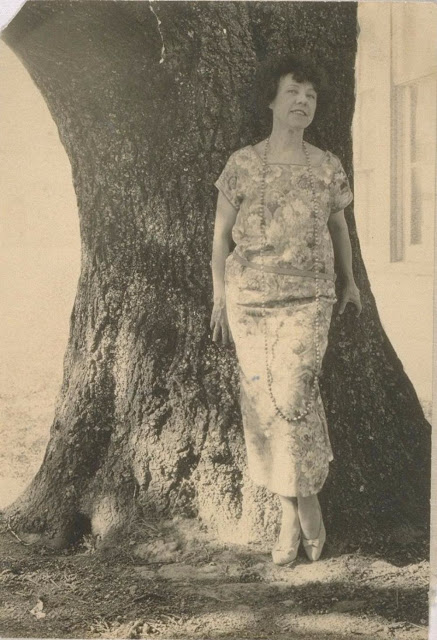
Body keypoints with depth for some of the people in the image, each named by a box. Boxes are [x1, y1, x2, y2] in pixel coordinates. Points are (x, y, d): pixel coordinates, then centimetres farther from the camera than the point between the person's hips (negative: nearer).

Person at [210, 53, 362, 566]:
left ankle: (308, 499, 4)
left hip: (308, 299, 0)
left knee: (293, 394, -18)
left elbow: (338, 226, 20)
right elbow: (221, 235, 6)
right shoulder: (242, 163, 1)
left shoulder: (328, 168, 5)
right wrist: (219, 300, 3)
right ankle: (290, 515, 15)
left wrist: (350, 281, 29)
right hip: (248, 302, 1)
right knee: (262, 404, 2)